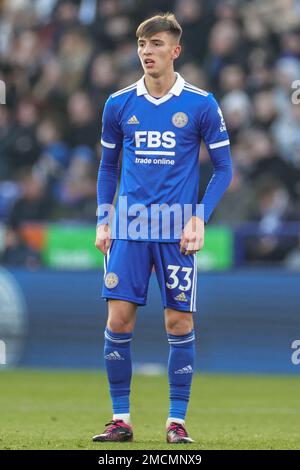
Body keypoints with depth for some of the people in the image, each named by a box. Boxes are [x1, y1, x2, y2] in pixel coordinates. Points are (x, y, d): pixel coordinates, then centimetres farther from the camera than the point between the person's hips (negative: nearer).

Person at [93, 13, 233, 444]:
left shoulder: (201, 104, -2)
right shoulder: (119, 104, 5)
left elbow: (223, 169, 3)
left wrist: (200, 218, -8)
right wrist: (103, 220, 7)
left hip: (177, 232, -2)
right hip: (128, 230, 2)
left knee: (179, 323, -1)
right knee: (118, 320, -4)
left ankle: (177, 421, 8)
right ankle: (120, 419, 5)